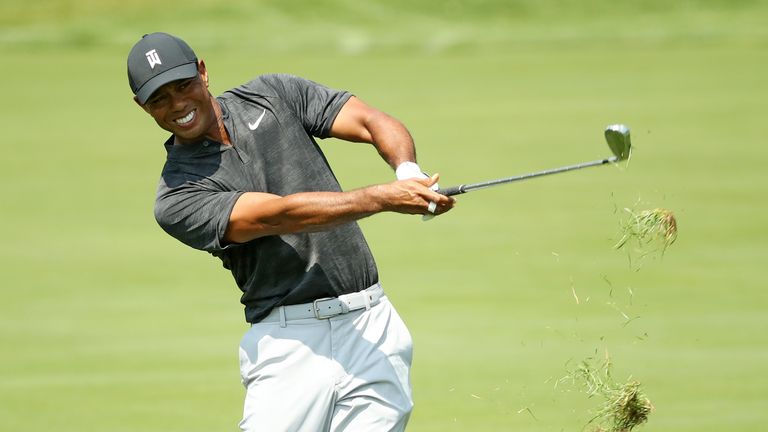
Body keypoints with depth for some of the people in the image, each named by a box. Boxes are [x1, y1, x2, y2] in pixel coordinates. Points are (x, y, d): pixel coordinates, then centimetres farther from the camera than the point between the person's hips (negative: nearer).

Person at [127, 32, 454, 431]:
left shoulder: (273, 95, 10)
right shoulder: (177, 198, -3)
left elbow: (374, 123, 2)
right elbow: (281, 215, -16)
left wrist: (409, 173, -21)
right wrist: (384, 197, -27)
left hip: (372, 327, 2)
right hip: (289, 348, -2)